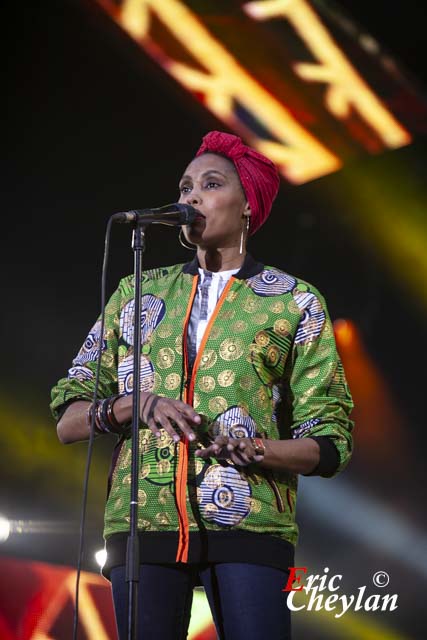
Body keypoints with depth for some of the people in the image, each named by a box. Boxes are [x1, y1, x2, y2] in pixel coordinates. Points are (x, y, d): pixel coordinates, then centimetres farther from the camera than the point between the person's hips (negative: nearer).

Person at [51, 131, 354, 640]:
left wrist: (255, 450, -14)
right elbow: (67, 419, 13)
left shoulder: (295, 301, 11)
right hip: (143, 518, 2)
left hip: (248, 523, -2)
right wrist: (136, 404, -7)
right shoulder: (139, 292, 18)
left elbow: (330, 445, 6)